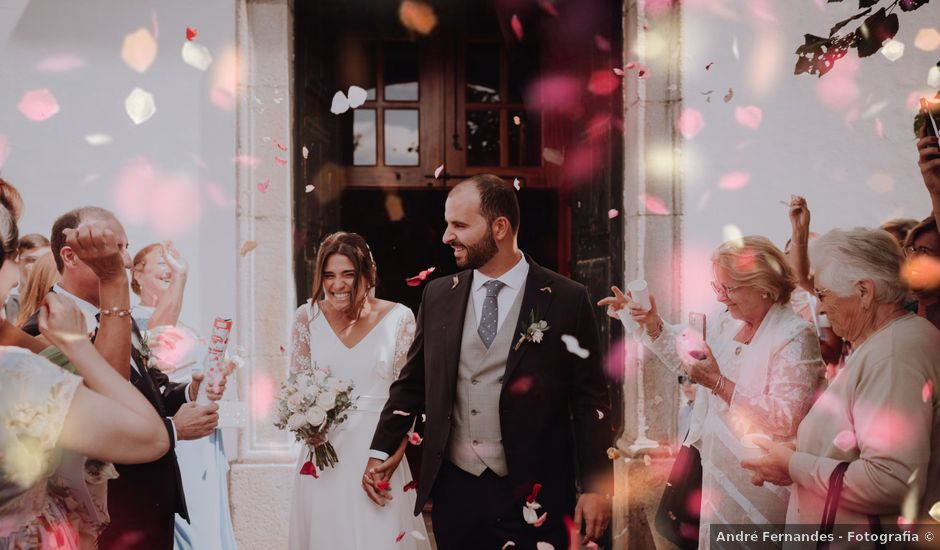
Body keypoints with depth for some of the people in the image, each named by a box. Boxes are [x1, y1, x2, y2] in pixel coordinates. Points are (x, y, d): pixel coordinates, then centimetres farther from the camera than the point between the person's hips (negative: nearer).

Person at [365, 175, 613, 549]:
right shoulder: (438, 295, 5)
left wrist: (596, 487, -7)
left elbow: (590, 401, -4)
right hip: (453, 489, 3)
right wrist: (382, 451, 8)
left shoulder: (567, 300, -5)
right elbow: (411, 382, 13)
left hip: (534, 495, -3)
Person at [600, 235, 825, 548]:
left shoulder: (795, 336, -17)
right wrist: (652, 324, 2)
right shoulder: (728, 323, 5)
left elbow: (786, 419, -25)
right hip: (719, 473, 7)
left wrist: (719, 383, -25)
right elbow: (682, 355, 20)